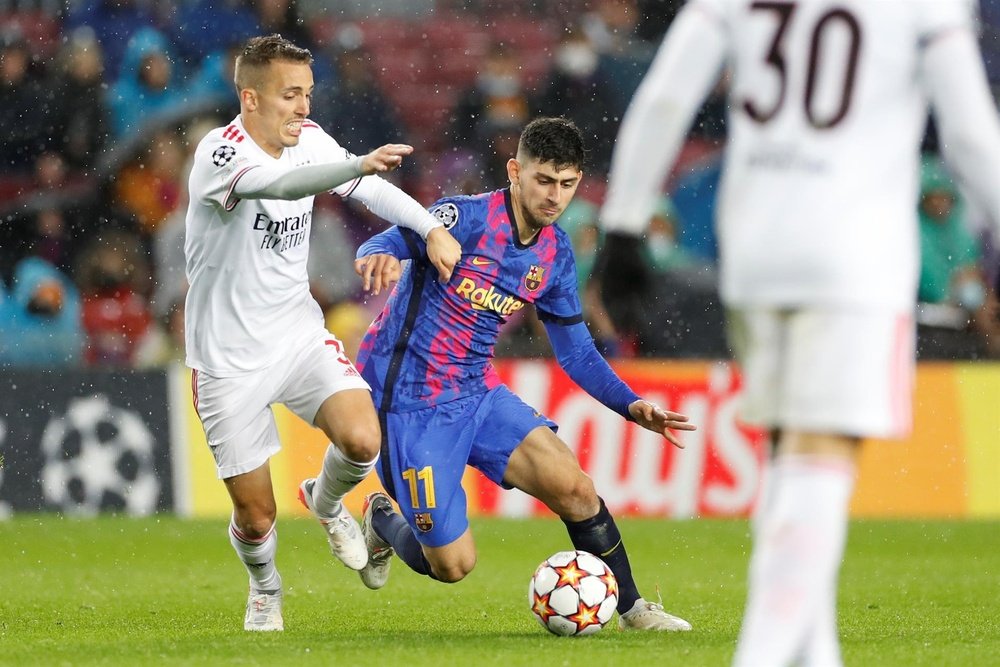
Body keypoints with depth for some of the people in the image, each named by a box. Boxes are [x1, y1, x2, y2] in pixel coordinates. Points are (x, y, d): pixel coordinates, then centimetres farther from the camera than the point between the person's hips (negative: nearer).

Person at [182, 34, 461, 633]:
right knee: (255, 517, 0)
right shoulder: (220, 153, -21)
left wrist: (432, 228, -9)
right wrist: (361, 164, -56)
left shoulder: (307, 138, -1)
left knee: (363, 440, -22)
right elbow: (280, 185, -41)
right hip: (229, 355, -5)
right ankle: (265, 588, 35)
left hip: (299, 334, 5)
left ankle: (326, 502, 13)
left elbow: (370, 188, 9)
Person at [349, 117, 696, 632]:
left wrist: (631, 406, 0)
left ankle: (631, 610, 8)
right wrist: (378, 256, -59)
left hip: (478, 394, 6)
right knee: (453, 564, -6)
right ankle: (384, 523, 27)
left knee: (573, 486, -11)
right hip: (409, 401, -6)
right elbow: (391, 242, -33)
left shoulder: (555, 252, 4)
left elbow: (576, 349, 14)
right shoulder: (466, 217, -17)